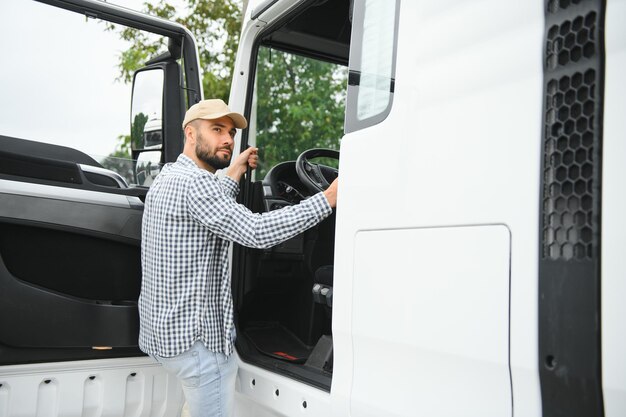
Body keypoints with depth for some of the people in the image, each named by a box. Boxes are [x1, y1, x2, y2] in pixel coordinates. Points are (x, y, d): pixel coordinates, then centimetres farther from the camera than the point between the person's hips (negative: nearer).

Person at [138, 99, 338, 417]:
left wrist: (233, 175, 14)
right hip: (194, 337, -10)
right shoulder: (193, 182, -20)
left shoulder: (168, 177, 13)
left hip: (166, 327, 10)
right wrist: (329, 198, -26)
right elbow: (257, 231, -28)